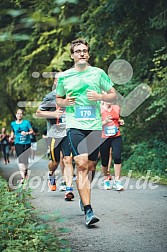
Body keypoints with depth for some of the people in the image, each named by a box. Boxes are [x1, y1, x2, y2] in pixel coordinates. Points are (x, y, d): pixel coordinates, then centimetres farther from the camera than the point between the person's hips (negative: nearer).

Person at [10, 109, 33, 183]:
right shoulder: (13, 124, 7)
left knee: (25, 159, 10)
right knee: (20, 160, -13)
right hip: (18, 144, 0)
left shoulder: (26, 122, 0)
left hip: (26, 143, 0)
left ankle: (26, 172, 34)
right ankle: (22, 176, -19)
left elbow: (31, 131, 2)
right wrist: (12, 137, 6)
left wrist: (26, 133, -16)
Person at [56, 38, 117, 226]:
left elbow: (113, 95, 13)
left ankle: (84, 198, 34)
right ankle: (88, 211, -21)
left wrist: (99, 96, -7)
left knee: (90, 166, 8)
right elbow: (58, 99, 21)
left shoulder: (98, 73, 8)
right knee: (81, 165, -16)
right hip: (75, 125, -2)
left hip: (95, 125, 2)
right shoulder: (64, 77, 8)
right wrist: (65, 102, -2)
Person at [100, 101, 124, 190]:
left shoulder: (117, 108, 9)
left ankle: (116, 181, -9)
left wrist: (120, 122, 3)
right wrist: (105, 122, -22)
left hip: (116, 137, 2)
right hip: (104, 138, -2)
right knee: (104, 161, 4)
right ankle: (106, 180, 28)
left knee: (117, 157, -16)